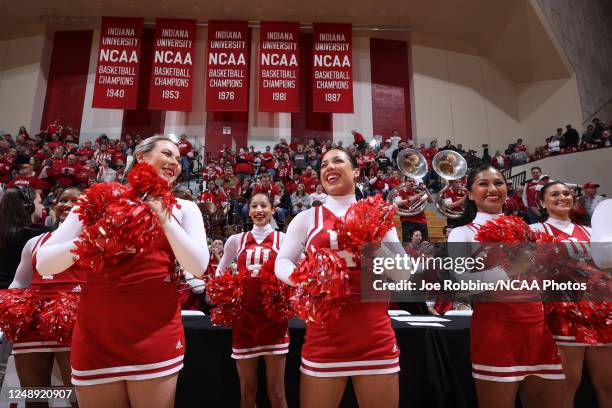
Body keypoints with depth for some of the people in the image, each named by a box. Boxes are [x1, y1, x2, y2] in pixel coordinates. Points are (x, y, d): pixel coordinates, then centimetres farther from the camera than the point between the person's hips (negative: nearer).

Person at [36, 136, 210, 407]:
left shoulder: (183, 209, 5)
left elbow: (198, 267, -7)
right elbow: (44, 264, 1)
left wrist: (165, 220, -14)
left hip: (157, 333, 0)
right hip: (96, 333, 1)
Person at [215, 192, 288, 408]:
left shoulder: (282, 239, 1)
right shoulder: (236, 240, 8)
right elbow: (220, 272, 20)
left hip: (274, 317, -2)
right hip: (243, 316, 2)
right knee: (247, 390, 12)